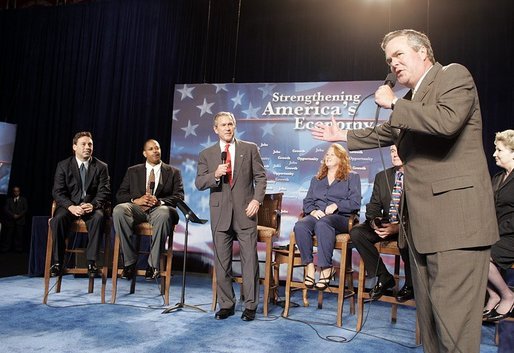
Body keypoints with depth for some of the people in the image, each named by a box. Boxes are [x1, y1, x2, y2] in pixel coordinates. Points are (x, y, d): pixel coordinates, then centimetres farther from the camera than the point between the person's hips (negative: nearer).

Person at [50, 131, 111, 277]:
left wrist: (93, 205, -23)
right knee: (57, 219, -31)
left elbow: (104, 192, -1)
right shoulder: (63, 166, 6)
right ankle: (57, 262, -19)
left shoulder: (101, 167, 5)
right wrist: (71, 207, -21)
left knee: (98, 217, -34)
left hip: (92, 206, -1)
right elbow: (58, 192, -2)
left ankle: (91, 261, -29)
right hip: (69, 205, 1)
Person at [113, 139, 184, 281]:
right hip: (137, 207, 2)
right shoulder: (133, 171, 22)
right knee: (118, 210, -32)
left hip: (160, 208, -2)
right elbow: (120, 194, 13)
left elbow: (179, 196, 5)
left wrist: (160, 201, -13)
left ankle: (153, 265, -28)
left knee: (164, 214, -39)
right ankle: (130, 261, -23)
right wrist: (136, 200, -9)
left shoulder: (173, 172, 17)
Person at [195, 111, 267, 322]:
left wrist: (257, 200, -9)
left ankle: (250, 305, 11)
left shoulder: (250, 149, 6)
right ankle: (226, 304, 20)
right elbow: (199, 183, 4)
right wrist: (215, 175, -14)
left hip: (245, 212, -1)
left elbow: (260, 177, 4)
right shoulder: (206, 154, 9)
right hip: (220, 214, 2)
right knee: (222, 262, 7)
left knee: (250, 259, 0)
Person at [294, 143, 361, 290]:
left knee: (322, 223, -40)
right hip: (317, 216, 4)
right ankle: (309, 266, -27)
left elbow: (355, 203, 2)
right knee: (300, 225, -32)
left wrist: (336, 205, -11)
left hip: (341, 217, -4)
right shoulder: (316, 179, 28)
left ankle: (326, 268, -33)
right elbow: (307, 201, 19)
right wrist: (313, 211, -3)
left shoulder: (352, 177, 14)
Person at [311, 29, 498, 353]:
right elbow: (384, 134, 39)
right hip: (420, 223, 9)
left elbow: (446, 121, -22)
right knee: (428, 313, 12)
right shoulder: (411, 101, 22)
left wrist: (393, 103, -10)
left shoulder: (454, 74, -2)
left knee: (452, 315, -10)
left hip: (455, 218, -9)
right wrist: (343, 136, 47)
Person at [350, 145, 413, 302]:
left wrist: (398, 227, -26)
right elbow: (373, 206, 9)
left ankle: (410, 285, -8)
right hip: (386, 224, 5)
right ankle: (383, 277, -4)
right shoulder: (381, 176, 12)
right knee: (356, 232, -18)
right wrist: (374, 222, -13)